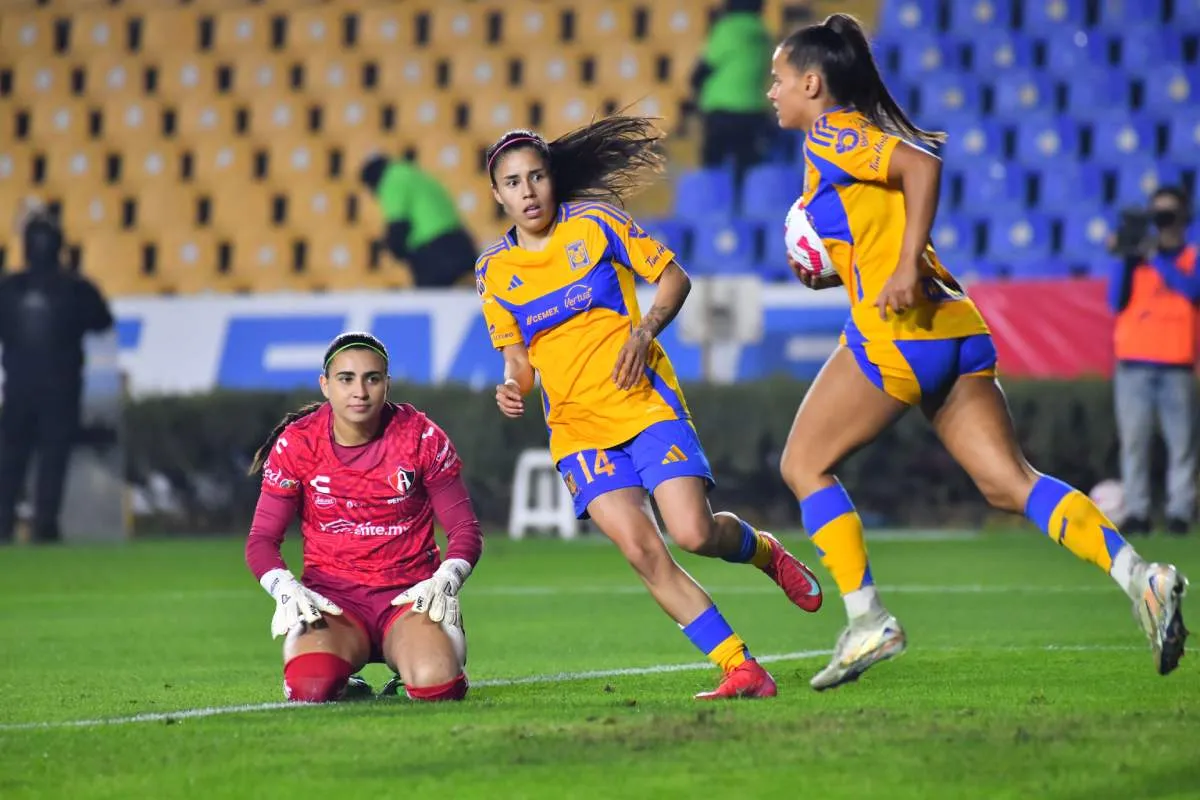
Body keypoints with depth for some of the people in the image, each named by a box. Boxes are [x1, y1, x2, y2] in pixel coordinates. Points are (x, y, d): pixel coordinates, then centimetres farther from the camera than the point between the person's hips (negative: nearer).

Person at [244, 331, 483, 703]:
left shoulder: (421, 437, -1)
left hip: (409, 594, 0)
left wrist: (445, 580, -16)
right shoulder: (296, 443, -1)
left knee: (436, 685, -32)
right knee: (310, 686, -34)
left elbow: (465, 529, 4)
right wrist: (286, 589, -18)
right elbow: (262, 539, 3)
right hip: (331, 598, 0)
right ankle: (346, 685, 5)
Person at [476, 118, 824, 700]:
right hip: (577, 427, 2)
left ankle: (762, 550, 19)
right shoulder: (494, 271, 6)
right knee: (642, 550, -15)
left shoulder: (595, 223, -1)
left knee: (693, 533, -18)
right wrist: (513, 386, -8)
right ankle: (740, 668, -9)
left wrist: (644, 330, -12)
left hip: (645, 401, -2)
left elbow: (674, 277, 5)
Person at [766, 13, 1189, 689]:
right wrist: (830, 272, 17)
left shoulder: (831, 135, -3)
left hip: (899, 331, -9)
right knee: (1007, 481, 0)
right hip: (956, 327, 9)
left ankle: (868, 620, 0)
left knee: (805, 463, 6)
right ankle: (1139, 574, -17)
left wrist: (904, 268, -23)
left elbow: (921, 166, -20)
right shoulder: (860, 138, 25)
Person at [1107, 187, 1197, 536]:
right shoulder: (1135, 257, 12)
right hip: (1134, 364, 1)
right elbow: (1117, 301, 2)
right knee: (1134, 440, -3)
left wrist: (1154, 257, -14)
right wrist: (1126, 259, -8)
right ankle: (1136, 511, -2)